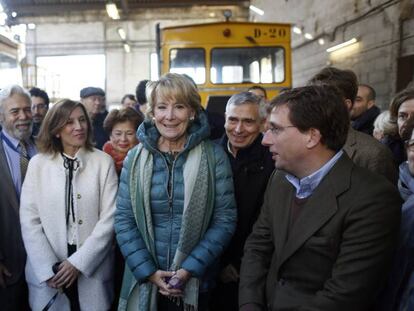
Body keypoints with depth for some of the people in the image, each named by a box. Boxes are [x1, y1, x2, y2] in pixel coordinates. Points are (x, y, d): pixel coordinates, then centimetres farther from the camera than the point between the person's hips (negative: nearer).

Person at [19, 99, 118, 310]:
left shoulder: (103, 162, -3)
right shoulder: (38, 164, 0)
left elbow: (109, 217, -7)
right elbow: (29, 220, -2)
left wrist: (79, 262, -12)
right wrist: (49, 268, -10)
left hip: (92, 269, 0)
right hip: (47, 272, 1)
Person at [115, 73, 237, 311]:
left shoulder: (214, 156, -7)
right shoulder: (136, 158, -1)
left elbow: (225, 219, -8)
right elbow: (124, 220, -1)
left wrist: (190, 268, -13)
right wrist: (148, 271, -10)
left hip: (196, 282, -1)